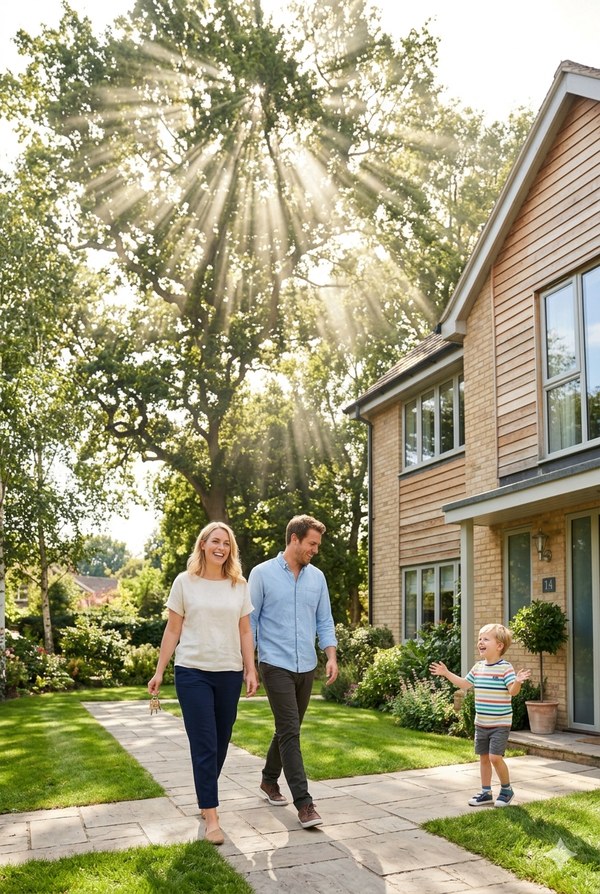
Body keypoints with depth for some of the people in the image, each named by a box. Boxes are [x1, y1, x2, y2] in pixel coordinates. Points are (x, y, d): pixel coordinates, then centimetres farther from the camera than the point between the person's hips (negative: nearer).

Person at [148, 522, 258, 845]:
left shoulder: (239, 586, 6)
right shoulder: (184, 582, -1)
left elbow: (245, 632, 9)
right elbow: (172, 630, 2)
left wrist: (250, 670, 2)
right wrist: (159, 671, -1)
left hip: (229, 673, 3)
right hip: (193, 672, -3)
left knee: (220, 744, 11)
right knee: (204, 745, -5)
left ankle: (205, 799, 31)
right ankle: (211, 817, 0)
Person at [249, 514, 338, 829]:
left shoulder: (317, 577, 7)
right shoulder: (262, 574, -6)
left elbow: (324, 621, 10)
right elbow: (249, 621, -2)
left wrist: (331, 656, -2)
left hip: (307, 667, 5)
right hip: (276, 666, -5)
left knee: (289, 729, 16)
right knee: (290, 731, -10)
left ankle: (269, 781, 36)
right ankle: (303, 802, -7)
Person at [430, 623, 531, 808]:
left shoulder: (505, 667, -15)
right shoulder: (478, 667, 6)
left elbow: (513, 691, -23)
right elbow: (465, 683, 20)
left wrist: (518, 681, -43)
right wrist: (447, 673, 17)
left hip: (500, 723, -7)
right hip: (481, 723, 7)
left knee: (495, 757, -12)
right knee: (483, 757, 12)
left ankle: (507, 789, 11)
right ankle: (486, 792, 25)